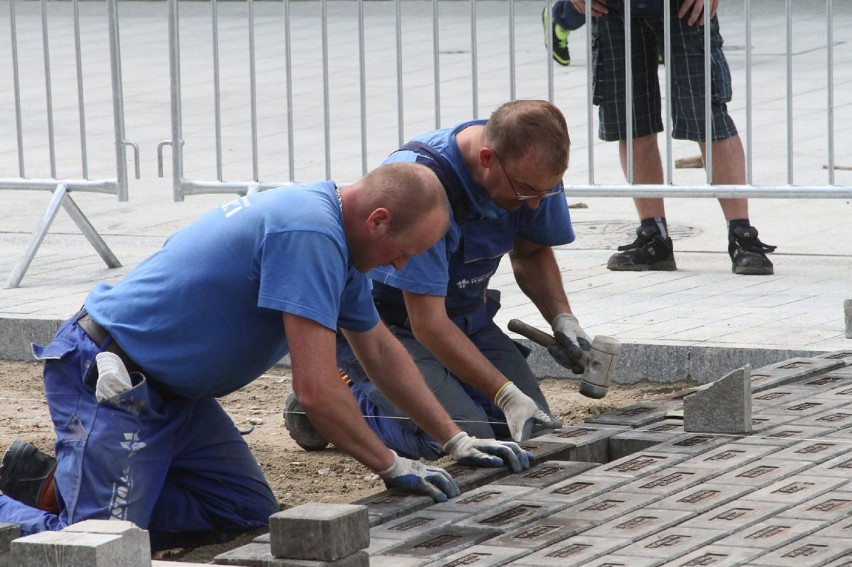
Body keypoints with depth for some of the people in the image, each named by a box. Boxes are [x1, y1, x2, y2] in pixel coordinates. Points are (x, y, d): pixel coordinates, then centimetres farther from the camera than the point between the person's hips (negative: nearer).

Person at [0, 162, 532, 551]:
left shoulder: (338, 238, 9)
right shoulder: (310, 236, -24)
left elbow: (380, 348, 23)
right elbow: (316, 389, -23)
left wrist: (456, 439, 22)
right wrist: (392, 466, -10)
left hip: (173, 393, 11)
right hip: (107, 382, -11)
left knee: (250, 514, 5)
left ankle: (52, 483, 14)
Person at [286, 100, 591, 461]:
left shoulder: (533, 168, -13)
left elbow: (530, 253, 8)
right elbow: (428, 323, -33)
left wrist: (562, 319, -11)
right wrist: (507, 395, -37)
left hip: (465, 315, 8)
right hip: (382, 321, -7)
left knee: (536, 426, -7)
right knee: (464, 437, -26)